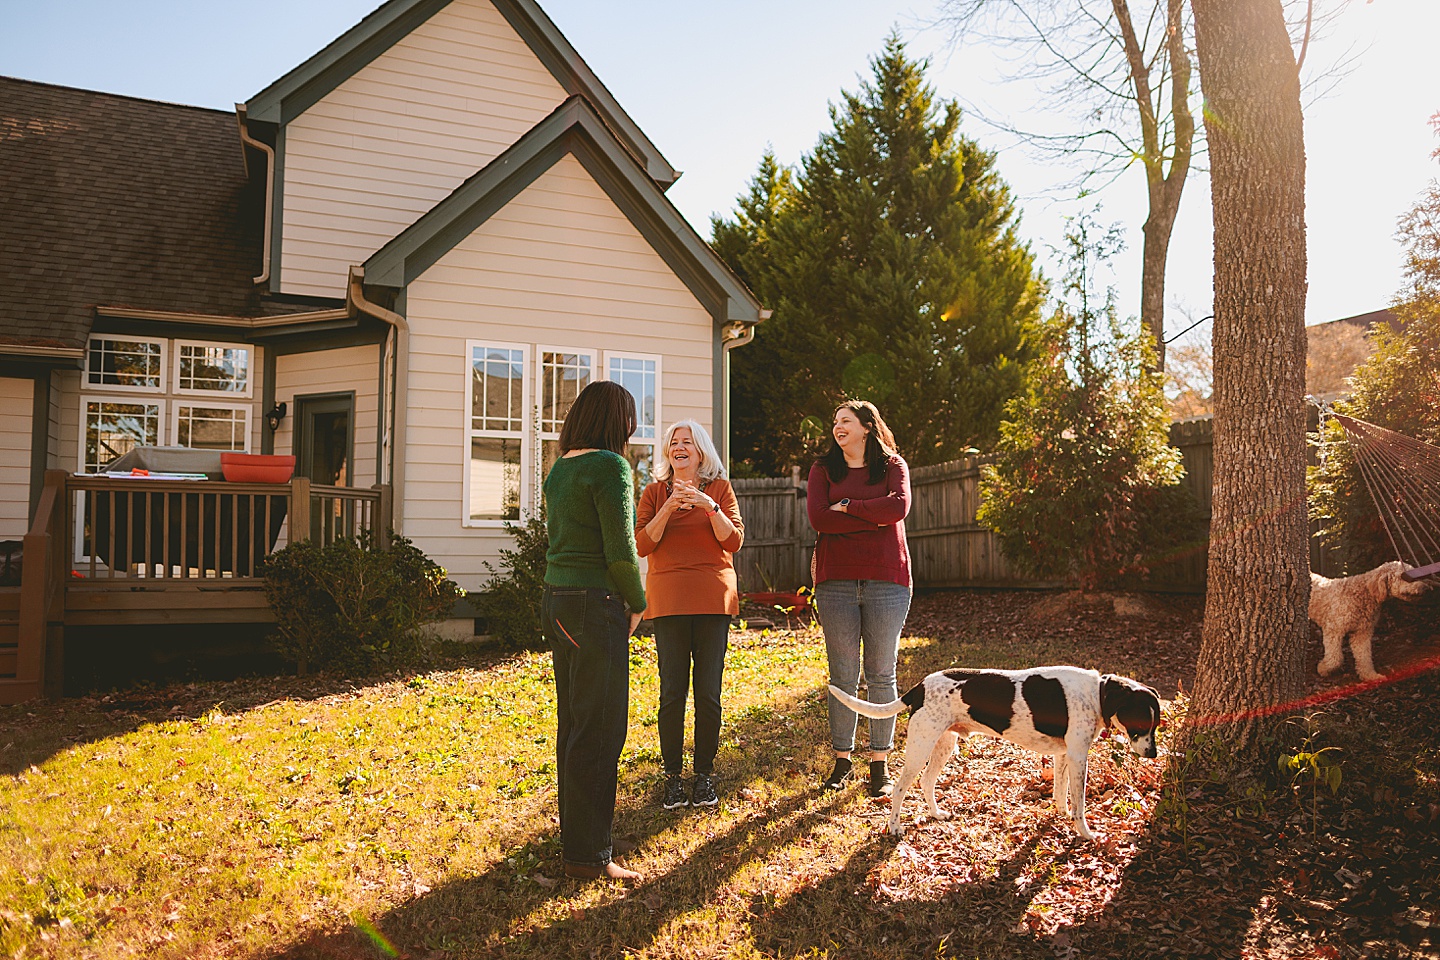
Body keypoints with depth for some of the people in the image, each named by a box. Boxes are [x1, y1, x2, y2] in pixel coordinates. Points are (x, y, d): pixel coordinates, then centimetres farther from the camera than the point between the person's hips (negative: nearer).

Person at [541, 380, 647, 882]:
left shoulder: (559, 469, 12)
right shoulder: (610, 466, -13)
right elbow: (620, 551, -16)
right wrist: (636, 603, -2)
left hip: (556, 601, 9)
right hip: (595, 605, -9)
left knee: (572, 722, 18)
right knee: (600, 730, -2)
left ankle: (574, 828, 32)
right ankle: (587, 855, 5)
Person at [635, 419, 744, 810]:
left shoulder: (720, 489, 8)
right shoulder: (654, 492, 9)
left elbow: (734, 540, -1)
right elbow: (642, 544, -2)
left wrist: (709, 506, -15)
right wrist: (669, 507, -13)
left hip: (712, 599, 0)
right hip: (668, 599, 0)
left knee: (708, 692, 2)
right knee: (672, 693, 0)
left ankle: (705, 774, 14)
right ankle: (673, 775, 11)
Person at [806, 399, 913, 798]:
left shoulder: (892, 465, 8)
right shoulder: (823, 469, 10)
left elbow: (899, 506, -12)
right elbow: (817, 517, -6)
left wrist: (847, 506, -7)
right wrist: (873, 518, -8)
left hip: (885, 578, -1)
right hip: (836, 581, 1)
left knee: (881, 674, 3)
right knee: (843, 675, 4)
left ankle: (880, 764, 12)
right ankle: (842, 761, 15)